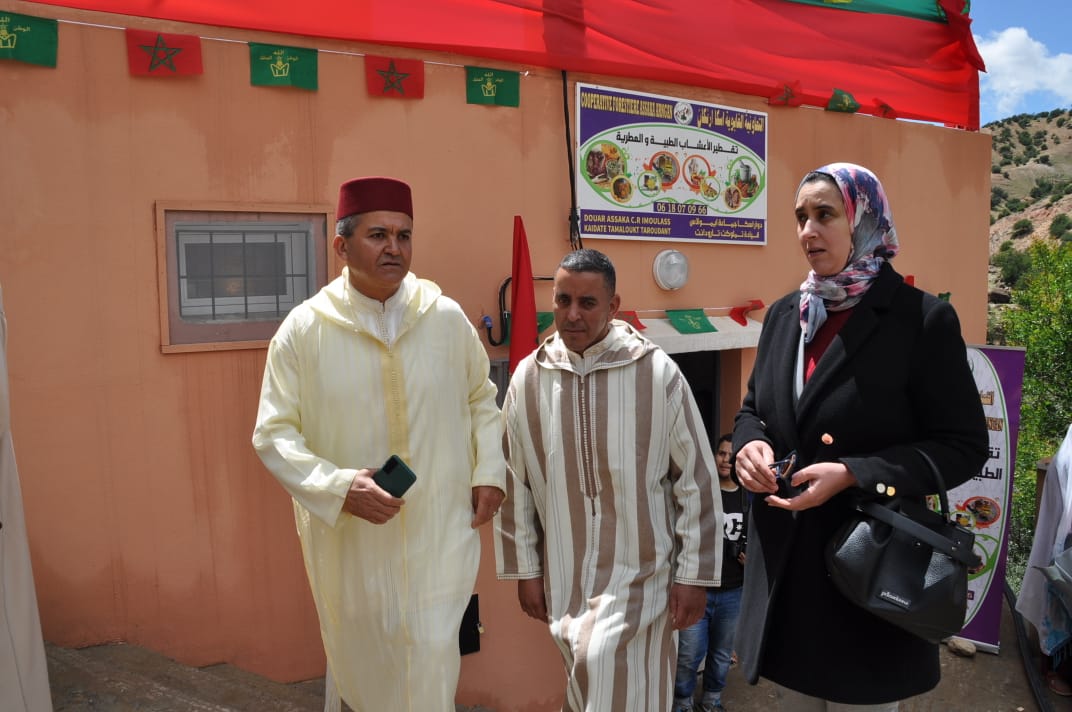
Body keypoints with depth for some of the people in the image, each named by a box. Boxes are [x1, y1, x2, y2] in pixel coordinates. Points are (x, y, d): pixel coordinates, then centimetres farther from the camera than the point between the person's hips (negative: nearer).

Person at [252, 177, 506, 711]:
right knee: (360, 658, 19)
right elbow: (274, 434, -6)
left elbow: (482, 399, 11)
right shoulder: (304, 329, -9)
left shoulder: (447, 317, -4)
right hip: (349, 535, 0)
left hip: (440, 527, 0)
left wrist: (489, 473, 1)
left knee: (432, 658, 2)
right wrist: (337, 487, -20)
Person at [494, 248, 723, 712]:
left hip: (643, 573, -3)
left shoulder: (658, 373, -12)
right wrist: (525, 569, 6)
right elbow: (515, 483, 4)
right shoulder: (528, 377, -4)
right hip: (565, 576, 3)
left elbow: (696, 480, -6)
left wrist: (693, 575, -4)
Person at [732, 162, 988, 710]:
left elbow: (964, 447, -11)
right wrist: (749, 444, -8)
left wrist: (854, 475, -23)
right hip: (782, 558, 5)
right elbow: (753, 408, 15)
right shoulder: (784, 314, 5)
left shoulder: (924, 319, -12)